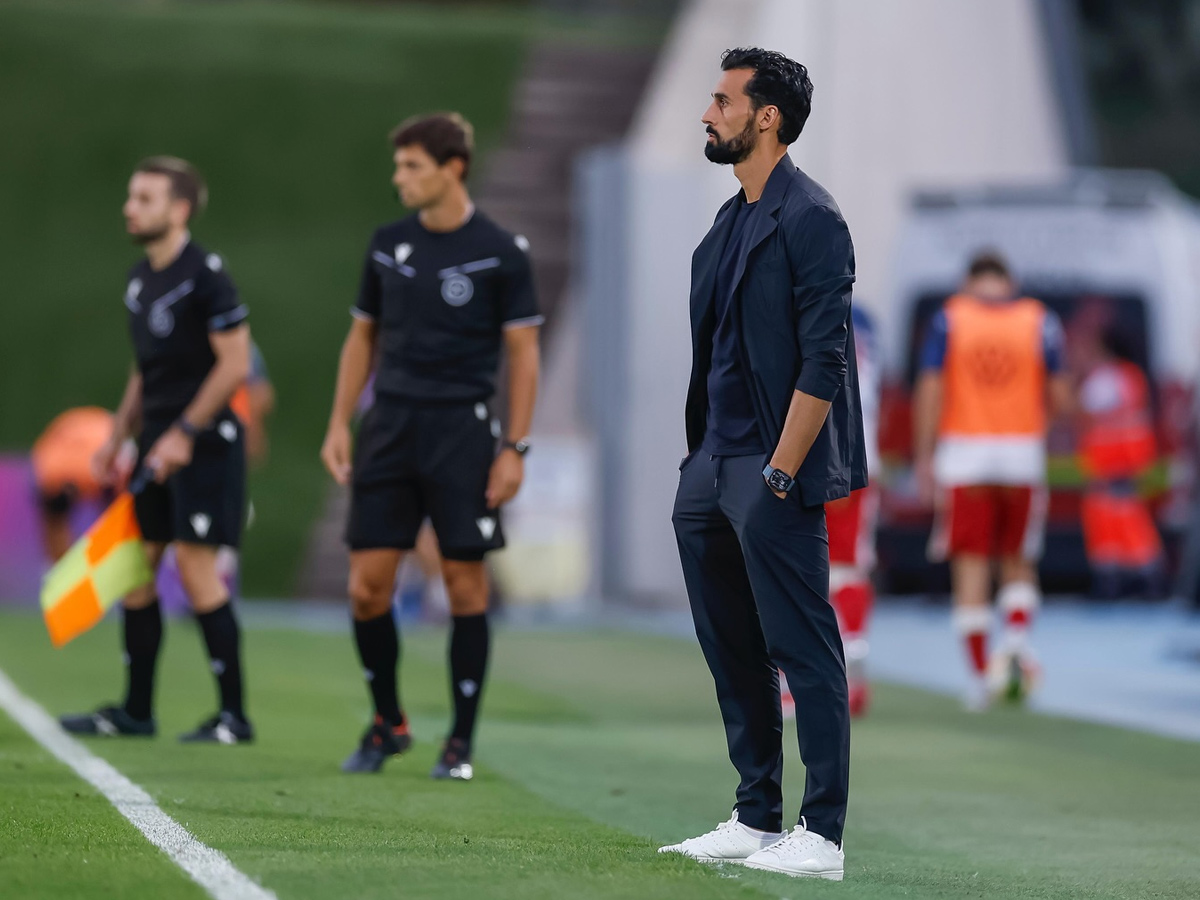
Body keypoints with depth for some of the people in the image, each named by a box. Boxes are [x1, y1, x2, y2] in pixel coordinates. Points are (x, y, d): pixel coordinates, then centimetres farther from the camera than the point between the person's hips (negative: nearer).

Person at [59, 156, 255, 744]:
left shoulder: (205, 275, -13)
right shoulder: (139, 280, 14)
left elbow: (235, 363, -16)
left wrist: (183, 434, -17)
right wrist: (117, 439, 17)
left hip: (203, 444, -9)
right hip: (158, 442, 9)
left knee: (196, 566, -10)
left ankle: (234, 714, -3)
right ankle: (136, 711, 14)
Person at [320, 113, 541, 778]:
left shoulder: (501, 251, -4)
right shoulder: (388, 245, 8)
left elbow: (522, 351, -3)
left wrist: (515, 448, -9)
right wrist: (339, 425, 8)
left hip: (462, 427, -4)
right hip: (390, 424, 4)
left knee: (465, 586, -2)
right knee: (367, 585, -1)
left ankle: (460, 742, 9)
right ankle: (388, 724, 18)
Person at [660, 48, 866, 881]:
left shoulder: (810, 218, -12)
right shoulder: (731, 221, 16)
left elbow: (823, 362, -16)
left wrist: (779, 473, -19)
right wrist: (698, 463, 14)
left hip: (773, 469, -9)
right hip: (714, 466, 9)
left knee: (804, 653, -5)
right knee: (733, 654, 13)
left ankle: (822, 837, -3)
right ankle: (756, 820, 21)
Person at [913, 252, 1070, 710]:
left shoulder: (948, 319, 1)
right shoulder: (1040, 321, 3)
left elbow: (930, 391, -6)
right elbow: (1059, 396, 1)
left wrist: (924, 458, -3)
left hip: (964, 450, -1)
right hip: (1023, 453, 1)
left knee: (970, 566, 2)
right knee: (1018, 562, 15)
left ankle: (979, 671, -1)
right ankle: (1017, 638, -8)